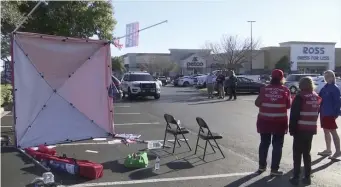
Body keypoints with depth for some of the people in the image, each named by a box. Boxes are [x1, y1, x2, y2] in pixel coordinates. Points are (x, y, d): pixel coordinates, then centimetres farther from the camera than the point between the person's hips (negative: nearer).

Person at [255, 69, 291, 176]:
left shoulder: (265, 89, -3)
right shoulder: (285, 90, -6)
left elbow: (257, 103, 2)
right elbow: (288, 105, 0)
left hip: (264, 121, 2)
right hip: (279, 122, -2)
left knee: (264, 143, 15)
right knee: (277, 145, 7)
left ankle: (262, 166, 24)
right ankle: (274, 169, 8)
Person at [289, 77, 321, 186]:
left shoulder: (300, 97, -13)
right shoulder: (317, 97, 7)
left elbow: (294, 115, -14)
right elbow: (316, 113, 12)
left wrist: (292, 129, -7)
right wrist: (313, 125, 18)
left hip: (300, 129, -6)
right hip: (311, 129, 6)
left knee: (297, 154, 2)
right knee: (307, 153, 14)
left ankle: (296, 177, 2)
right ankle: (307, 177, 15)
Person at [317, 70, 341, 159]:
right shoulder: (324, 88, 10)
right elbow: (320, 99, 11)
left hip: (330, 114, -7)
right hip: (323, 113, 7)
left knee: (333, 132, -3)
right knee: (326, 131, 14)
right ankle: (328, 150, 24)